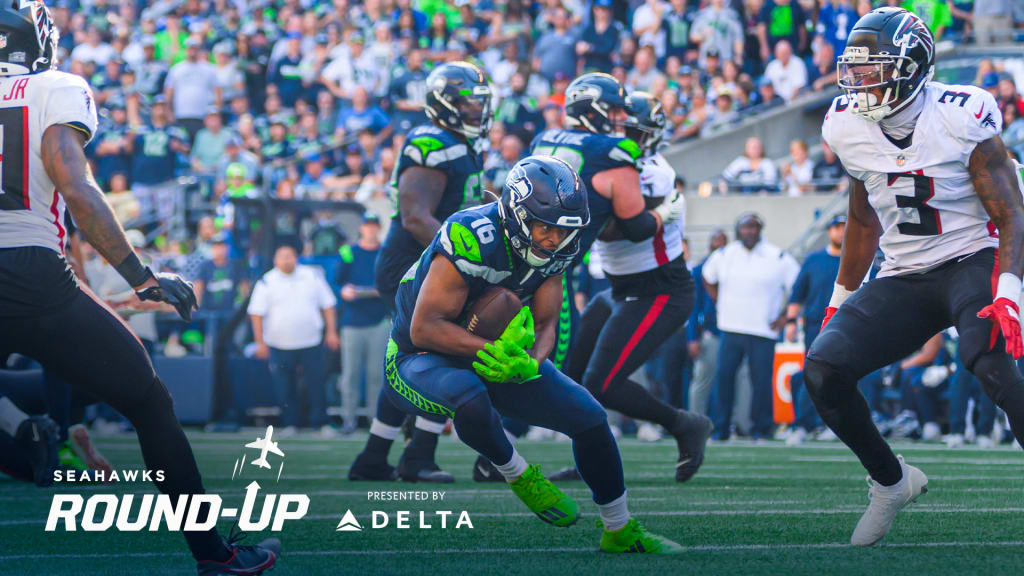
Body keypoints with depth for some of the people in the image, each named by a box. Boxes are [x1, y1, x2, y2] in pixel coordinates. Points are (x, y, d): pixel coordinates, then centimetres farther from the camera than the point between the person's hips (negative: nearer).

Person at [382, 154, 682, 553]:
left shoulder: (551, 249, -9)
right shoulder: (472, 240, -32)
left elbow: (545, 325, -5)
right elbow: (424, 328, -31)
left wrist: (530, 364, -27)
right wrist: (492, 351, -38)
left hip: (494, 356, 7)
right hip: (421, 358, -7)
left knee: (589, 418, 1)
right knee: (473, 403, -41)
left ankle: (620, 532, 20)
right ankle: (519, 476, -11)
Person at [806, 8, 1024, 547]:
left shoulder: (959, 120, -15)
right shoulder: (851, 130, 2)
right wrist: (840, 299, 21)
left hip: (970, 261, -6)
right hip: (903, 279, 6)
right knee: (823, 370, -12)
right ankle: (891, 482, 9)